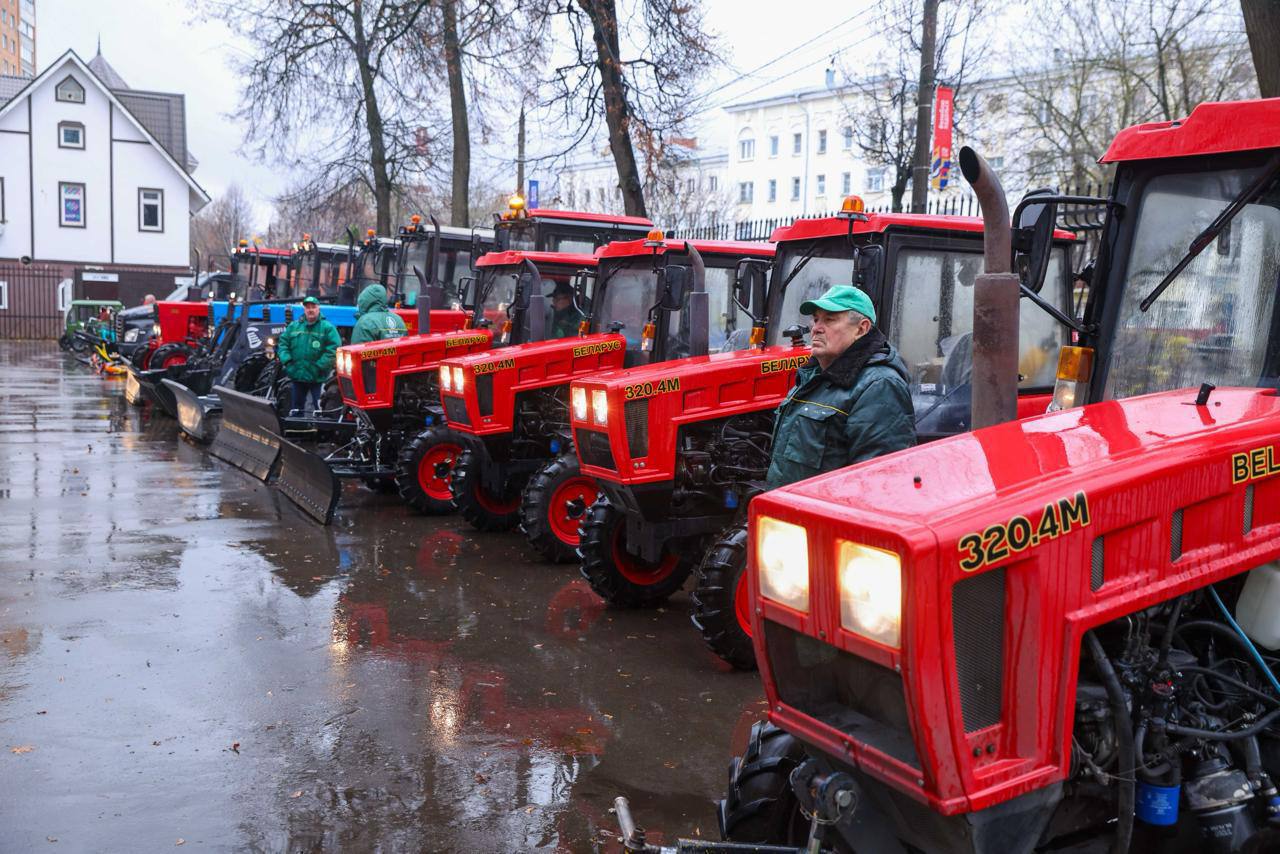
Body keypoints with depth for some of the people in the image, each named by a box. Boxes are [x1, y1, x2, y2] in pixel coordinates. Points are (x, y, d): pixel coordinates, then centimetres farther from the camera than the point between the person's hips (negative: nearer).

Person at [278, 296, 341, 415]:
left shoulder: (327, 327, -4)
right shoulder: (293, 326, 10)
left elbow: (334, 348, -12)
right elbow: (282, 343, 12)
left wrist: (320, 366, -19)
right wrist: (286, 360, -5)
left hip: (318, 377, -5)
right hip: (297, 375, 5)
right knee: (296, 408, 16)